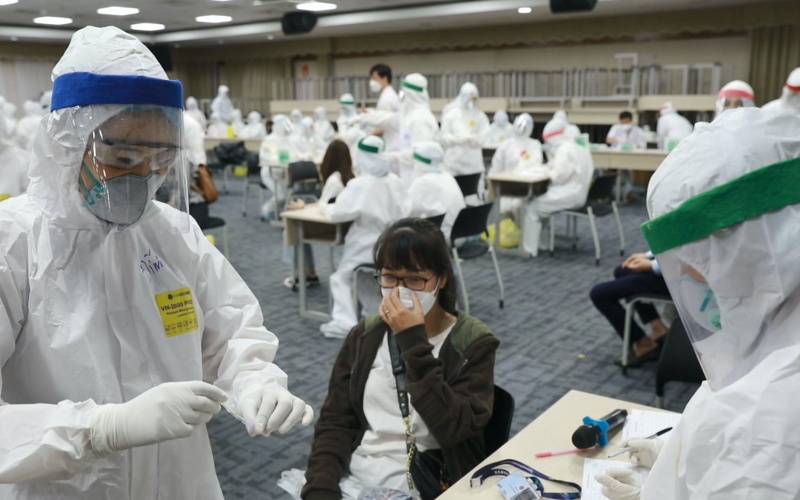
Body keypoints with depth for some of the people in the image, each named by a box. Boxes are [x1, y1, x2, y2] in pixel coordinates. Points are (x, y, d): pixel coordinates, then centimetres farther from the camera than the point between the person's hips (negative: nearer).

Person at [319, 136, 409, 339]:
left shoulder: (359, 184, -20)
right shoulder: (394, 181, -3)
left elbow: (338, 213, -23)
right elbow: (405, 210, 8)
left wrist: (325, 207, -3)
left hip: (366, 247, -6)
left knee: (340, 277, 12)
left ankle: (345, 322, 0)